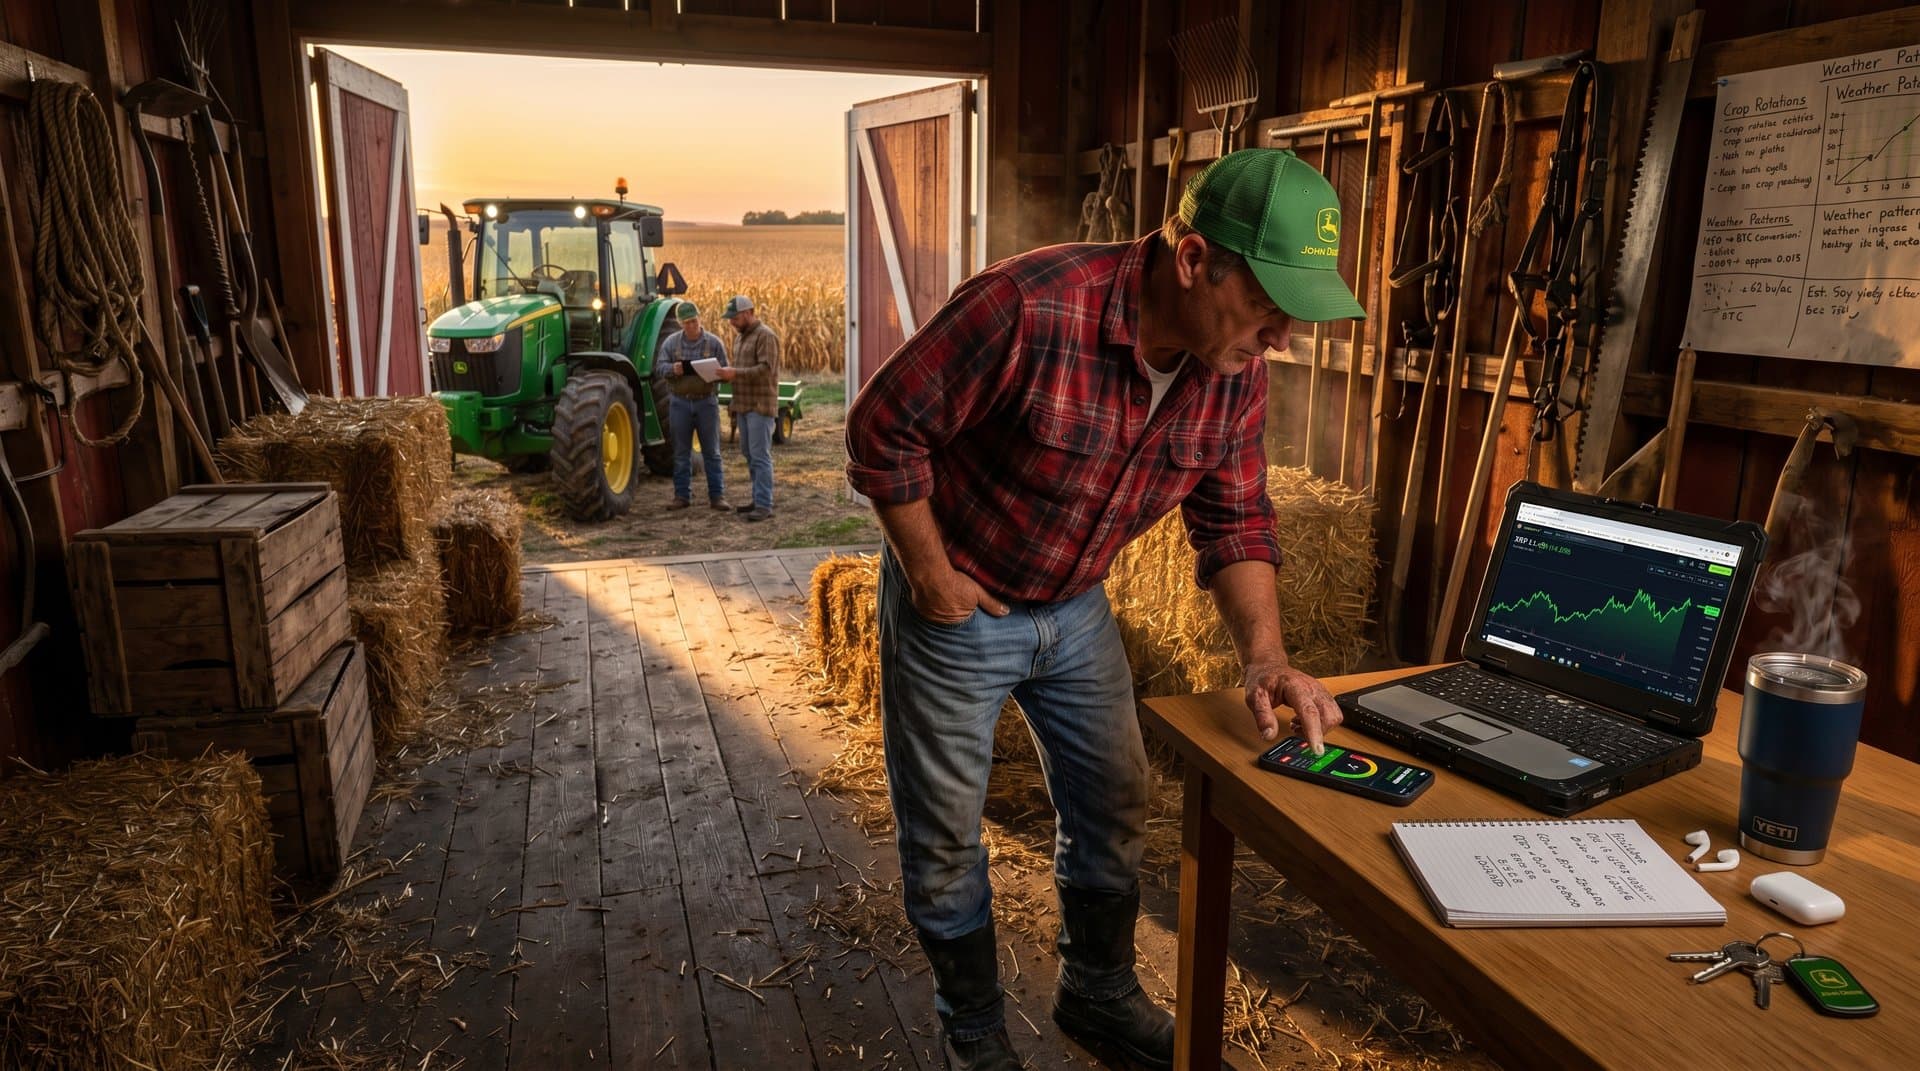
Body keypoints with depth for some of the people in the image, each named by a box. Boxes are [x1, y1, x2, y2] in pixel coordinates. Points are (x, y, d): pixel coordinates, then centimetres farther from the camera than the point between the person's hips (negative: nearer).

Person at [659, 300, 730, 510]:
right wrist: (672, 369, -22)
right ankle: (682, 495, 14)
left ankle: (717, 495, 7)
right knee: (681, 452, 6)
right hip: (680, 402, 1)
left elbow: (724, 371, 1)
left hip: (706, 401, -1)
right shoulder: (671, 342, 3)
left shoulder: (714, 342, 0)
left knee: (711, 451, 3)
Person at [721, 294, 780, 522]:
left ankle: (764, 505, -9)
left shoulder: (766, 336, -10)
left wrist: (735, 373, -23)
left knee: (760, 456, -10)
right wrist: (727, 374, 10)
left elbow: (766, 369, -20)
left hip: (760, 406, -9)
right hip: (743, 406, 9)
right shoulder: (740, 338, 19)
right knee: (749, 454, 12)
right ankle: (759, 499, 20)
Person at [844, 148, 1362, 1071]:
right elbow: (883, 429, -22)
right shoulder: (1029, 309, -32)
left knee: (1114, 808, 16)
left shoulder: (1236, 371, -11)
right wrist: (931, 577, -16)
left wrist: (1265, 656, -14)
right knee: (945, 836, 9)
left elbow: (1234, 521, -1)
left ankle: (1098, 992, 42)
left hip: (1074, 610, 6)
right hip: (954, 606, -5)